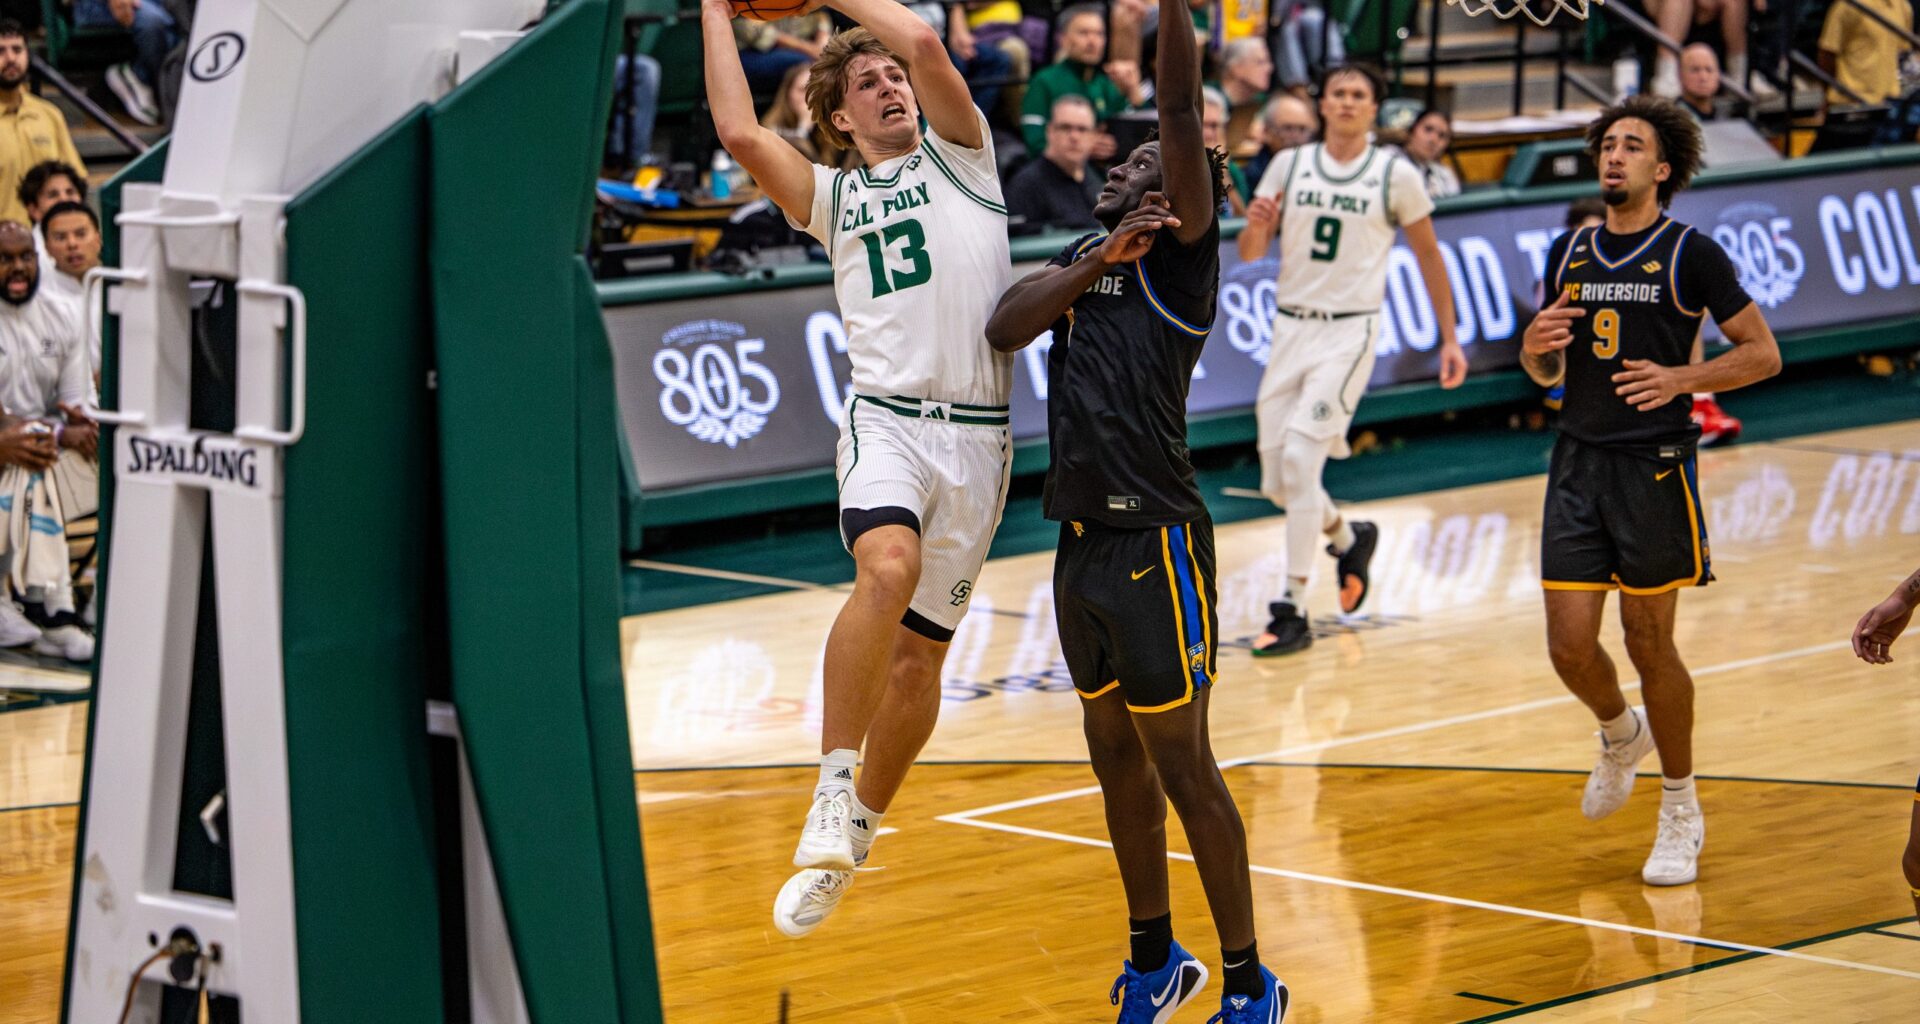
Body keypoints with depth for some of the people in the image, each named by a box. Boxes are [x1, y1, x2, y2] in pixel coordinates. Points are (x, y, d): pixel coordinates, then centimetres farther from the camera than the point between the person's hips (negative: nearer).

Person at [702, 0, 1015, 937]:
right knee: (887, 570, -31)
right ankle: (832, 799, -27)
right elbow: (739, 133, 1)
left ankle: (864, 824, 24)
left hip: (975, 437, 1)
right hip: (886, 419, -1)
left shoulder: (960, 157, 13)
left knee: (921, 649, 5)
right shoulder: (832, 197, 17)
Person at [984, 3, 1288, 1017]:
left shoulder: (1178, 253, -5)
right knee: (1115, 753, 17)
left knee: (1181, 761, -3)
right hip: (1083, 542, 8)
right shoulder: (1084, 257, 14)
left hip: (1153, 543, -8)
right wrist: (1095, 262, -13)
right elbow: (1004, 328, -3)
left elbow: (1182, 117, -18)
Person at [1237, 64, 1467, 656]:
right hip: (1291, 325, 4)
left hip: (1350, 331, -4)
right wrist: (1256, 225, -17)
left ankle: (1294, 611, -13)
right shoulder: (1289, 166, 5)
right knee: (1278, 482, 7)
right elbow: (1250, 254, 6)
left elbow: (1429, 256, 6)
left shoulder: (1395, 175, -3)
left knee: (1300, 456, -19)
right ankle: (1348, 538, 39)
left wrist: (1449, 339, 5)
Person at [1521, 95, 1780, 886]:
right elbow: (1546, 371, 19)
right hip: (1579, 462, 4)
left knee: (1649, 642, 2)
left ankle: (1681, 812, 18)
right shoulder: (1569, 252, 10)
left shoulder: (1690, 254, -5)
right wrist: (1537, 344, -4)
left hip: (1655, 465, -4)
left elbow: (1763, 353, -4)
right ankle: (1620, 735, 34)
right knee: (1569, 645, 0)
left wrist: (1681, 377, -18)